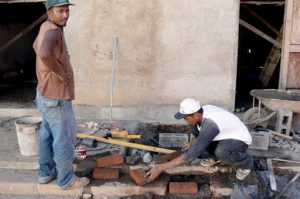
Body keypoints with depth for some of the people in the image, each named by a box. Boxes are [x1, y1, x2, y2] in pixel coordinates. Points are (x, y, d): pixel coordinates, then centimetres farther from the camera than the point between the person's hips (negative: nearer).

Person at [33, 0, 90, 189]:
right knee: (65, 138, 3)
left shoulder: (46, 27, 9)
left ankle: (46, 172, 34)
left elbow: (36, 46, 30)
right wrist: (60, 72, -26)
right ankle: (66, 179, 18)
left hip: (46, 93, 10)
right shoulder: (53, 30, -22)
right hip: (56, 97, -10)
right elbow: (45, 53, -44)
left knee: (48, 135, 19)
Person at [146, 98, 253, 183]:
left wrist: (161, 167, -41)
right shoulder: (202, 110, -13)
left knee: (221, 152, -40)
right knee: (195, 128, -4)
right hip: (225, 135, 8)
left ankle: (246, 162, -5)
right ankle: (215, 156, 12)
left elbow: (193, 154, -42)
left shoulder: (210, 125, -38)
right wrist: (193, 142, 0)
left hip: (239, 140, -8)